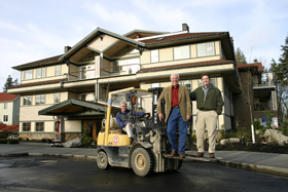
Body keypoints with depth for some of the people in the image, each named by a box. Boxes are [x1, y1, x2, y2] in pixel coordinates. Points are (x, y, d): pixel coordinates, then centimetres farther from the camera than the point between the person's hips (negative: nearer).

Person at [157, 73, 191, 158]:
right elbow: (159, 100, 13)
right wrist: (159, 112, 4)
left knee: (183, 132, -2)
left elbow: (188, 101, 2)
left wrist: (188, 113, -7)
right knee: (170, 131, -8)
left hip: (182, 112, -1)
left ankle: (181, 151, 8)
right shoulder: (166, 89, 10)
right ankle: (174, 149, 15)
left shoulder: (184, 88, 7)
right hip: (172, 112, 1)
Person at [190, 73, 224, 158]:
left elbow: (220, 103, 2)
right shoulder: (198, 90, 11)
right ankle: (200, 151, 7)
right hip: (200, 113, 3)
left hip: (211, 113, -2)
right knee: (199, 133, -2)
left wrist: (217, 113, -7)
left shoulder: (215, 90, 4)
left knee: (212, 133, -6)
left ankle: (211, 152, 2)